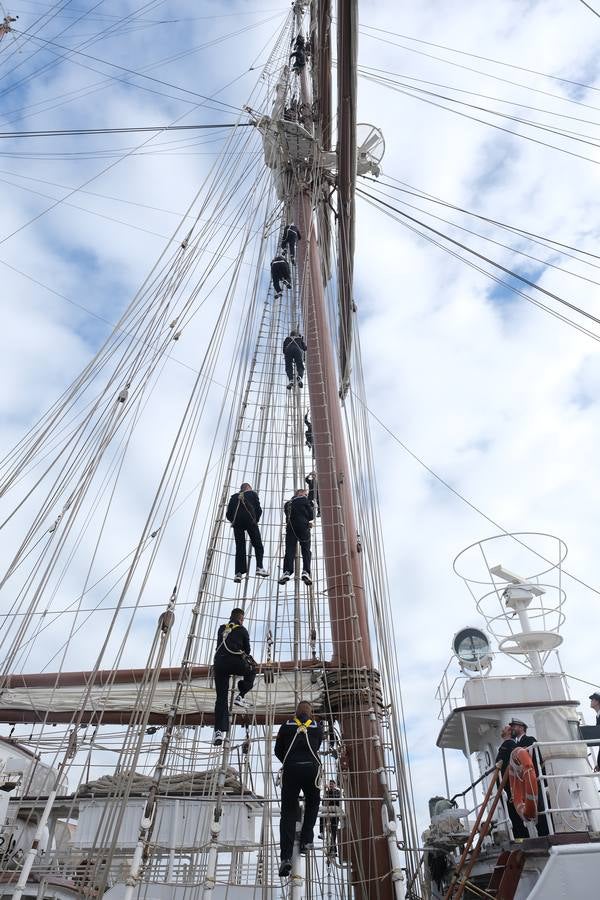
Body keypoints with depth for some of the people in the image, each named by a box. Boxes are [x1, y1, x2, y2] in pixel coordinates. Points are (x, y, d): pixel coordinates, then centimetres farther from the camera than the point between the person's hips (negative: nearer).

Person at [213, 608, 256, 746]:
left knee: (221, 698, 5)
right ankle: (240, 696, 8)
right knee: (251, 671, 27)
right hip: (235, 661, -3)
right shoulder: (242, 630, 14)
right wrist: (249, 660, 43)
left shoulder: (221, 629, 24)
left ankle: (219, 731, -6)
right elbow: (247, 649, 21)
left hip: (219, 663, 4)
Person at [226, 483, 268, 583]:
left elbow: (228, 514, 15)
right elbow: (258, 510, 8)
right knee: (258, 545, 4)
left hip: (237, 523, 3)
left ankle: (238, 573, -9)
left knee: (239, 547, 3)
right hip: (250, 520, -2)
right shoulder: (252, 494, 19)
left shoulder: (234, 496, 25)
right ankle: (259, 567, -14)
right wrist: (256, 521, 22)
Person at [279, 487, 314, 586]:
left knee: (290, 550, -5)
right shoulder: (305, 500, 9)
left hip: (290, 528, 3)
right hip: (303, 528, -3)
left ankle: (287, 572, -25)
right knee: (306, 551, -1)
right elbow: (311, 516, 3)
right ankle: (306, 571, -20)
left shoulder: (288, 503, 23)